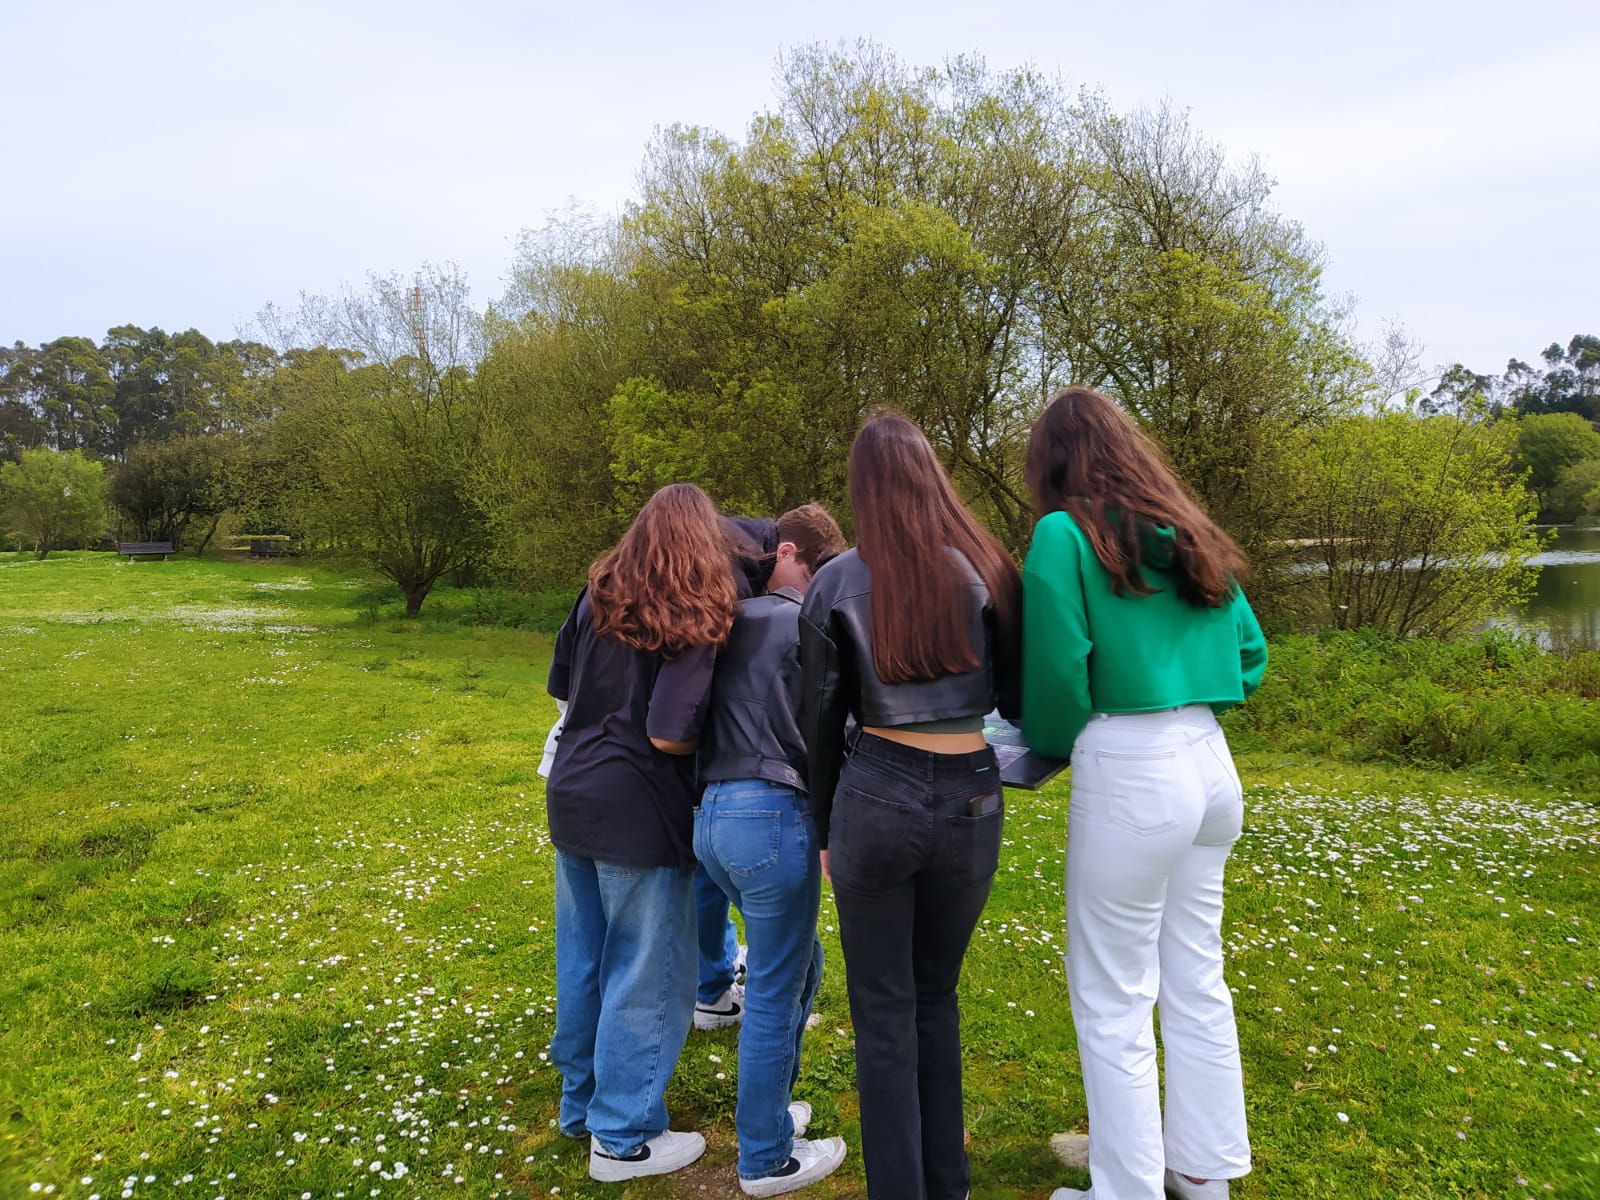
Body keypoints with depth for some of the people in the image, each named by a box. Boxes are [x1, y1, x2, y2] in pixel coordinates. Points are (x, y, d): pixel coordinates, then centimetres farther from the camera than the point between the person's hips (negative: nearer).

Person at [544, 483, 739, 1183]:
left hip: (571, 799, 7)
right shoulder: (697, 620, -16)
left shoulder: (599, 594, 2)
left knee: (582, 960, 20)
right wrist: (712, 731, -3)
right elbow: (671, 735, -22)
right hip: (639, 816, -7)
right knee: (646, 977, 8)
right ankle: (622, 1138, 21)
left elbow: (561, 687, 11)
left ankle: (581, 1102, 37)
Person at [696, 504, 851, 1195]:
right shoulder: (803, 625, -7)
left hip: (710, 815, 7)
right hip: (773, 815, -7)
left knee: (800, 964, 24)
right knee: (774, 992, 6)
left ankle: (769, 1109, 36)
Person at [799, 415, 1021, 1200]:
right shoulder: (985, 569, -2)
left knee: (883, 1011, 12)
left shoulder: (838, 583, -5)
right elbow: (1017, 700, 3)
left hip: (878, 799, -2)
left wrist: (825, 828, 12)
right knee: (938, 996, 21)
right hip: (972, 804, 3)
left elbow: (820, 723, 1)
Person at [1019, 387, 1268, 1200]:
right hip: (1209, 762, 8)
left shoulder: (1065, 534, -9)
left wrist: (1047, 748, 5)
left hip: (1129, 776, -7)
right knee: (1197, 982, 20)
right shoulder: (1190, 534, 11)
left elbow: (1056, 674, -13)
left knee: (1112, 1002, 7)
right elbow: (1249, 655, 14)